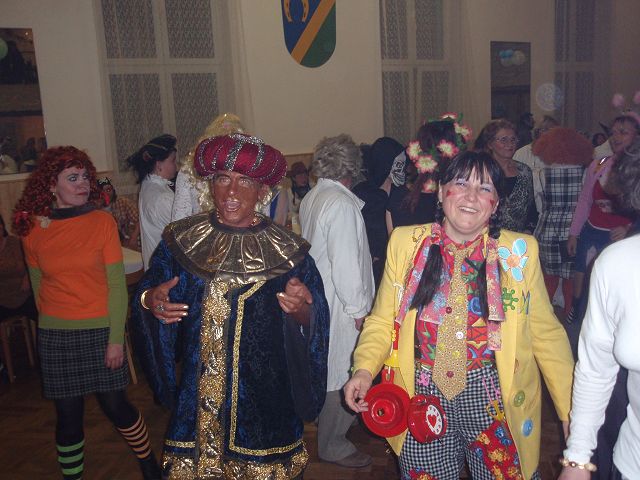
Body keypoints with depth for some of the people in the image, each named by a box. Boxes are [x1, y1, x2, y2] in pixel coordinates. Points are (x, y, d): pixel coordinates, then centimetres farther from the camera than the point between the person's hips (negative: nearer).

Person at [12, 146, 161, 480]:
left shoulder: (102, 222, -7)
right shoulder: (32, 229, -2)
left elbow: (117, 284, -8)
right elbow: (38, 285, 8)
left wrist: (116, 339, -10)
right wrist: (51, 320, 11)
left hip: (100, 330, -1)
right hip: (55, 336, 1)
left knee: (115, 406, 8)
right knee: (68, 414, 9)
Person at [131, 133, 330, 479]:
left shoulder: (288, 251, -5)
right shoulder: (181, 240, 0)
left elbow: (314, 322, -4)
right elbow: (148, 293, 6)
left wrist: (301, 310, -25)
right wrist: (149, 301, -16)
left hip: (264, 395, -1)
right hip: (197, 395, 2)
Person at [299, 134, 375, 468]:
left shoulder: (310, 198, 7)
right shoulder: (341, 203, -21)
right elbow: (345, 263, -23)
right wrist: (358, 308, -15)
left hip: (318, 298, 10)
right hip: (340, 304, -10)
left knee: (330, 370, 24)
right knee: (341, 375, 4)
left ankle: (332, 428, 42)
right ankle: (333, 446, 19)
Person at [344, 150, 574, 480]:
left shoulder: (519, 251, -4)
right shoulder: (405, 242, -3)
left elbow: (545, 333, 1)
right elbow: (382, 320, 2)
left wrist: (573, 412, 1)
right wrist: (364, 369, -14)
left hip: (494, 403, 0)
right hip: (423, 402, 1)